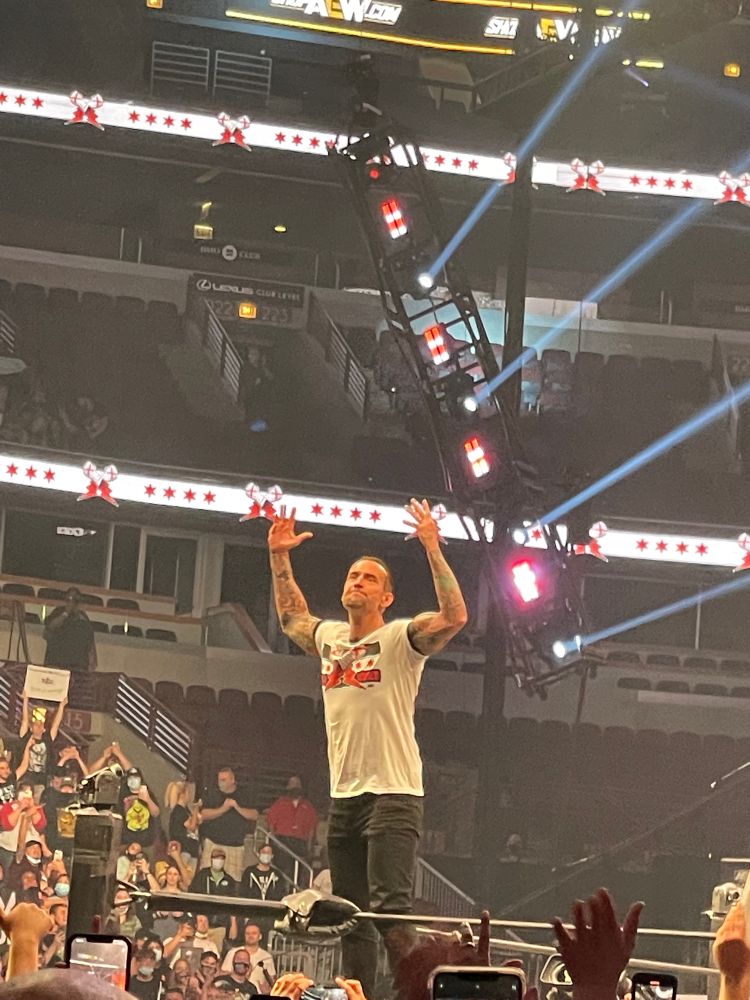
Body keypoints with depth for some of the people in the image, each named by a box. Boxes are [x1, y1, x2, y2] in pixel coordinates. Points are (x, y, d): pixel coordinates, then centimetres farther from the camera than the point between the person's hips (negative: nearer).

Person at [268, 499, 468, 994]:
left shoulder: (401, 637, -4)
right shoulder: (329, 637, 15)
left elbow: (454, 617, -21)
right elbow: (291, 615, 36)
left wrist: (433, 549, -22)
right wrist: (279, 557, 29)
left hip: (393, 794, -7)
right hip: (344, 797, 7)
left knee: (390, 908, -18)